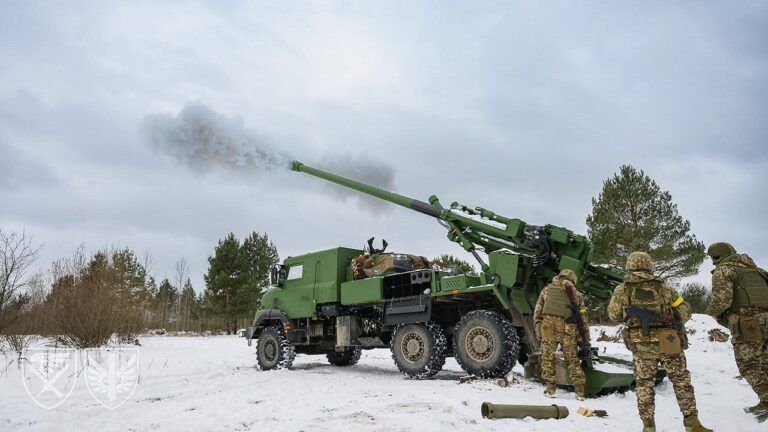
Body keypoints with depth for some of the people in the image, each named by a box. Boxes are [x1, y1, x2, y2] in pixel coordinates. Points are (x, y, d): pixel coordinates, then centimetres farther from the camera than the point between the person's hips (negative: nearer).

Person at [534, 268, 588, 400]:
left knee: (548, 358, 8)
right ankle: (580, 391, 12)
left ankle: (550, 389, 6)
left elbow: (537, 313, 12)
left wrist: (539, 332, 16)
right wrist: (584, 339, 19)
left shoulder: (547, 290, 17)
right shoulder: (576, 294, 17)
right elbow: (583, 318, 16)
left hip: (549, 328, -1)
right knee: (573, 360, 12)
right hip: (569, 329, 1)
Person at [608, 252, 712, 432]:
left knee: (644, 384, 13)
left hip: (641, 345, 0)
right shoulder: (663, 287, 3)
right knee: (681, 381, 15)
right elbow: (685, 313, 9)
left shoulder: (622, 289, 1)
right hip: (669, 343, 0)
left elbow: (613, 315, 12)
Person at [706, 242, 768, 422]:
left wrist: (713, 312, 5)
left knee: (749, 367, 0)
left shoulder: (723, 269, -1)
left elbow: (721, 298, -14)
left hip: (747, 324, -7)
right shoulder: (753, 268, 22)